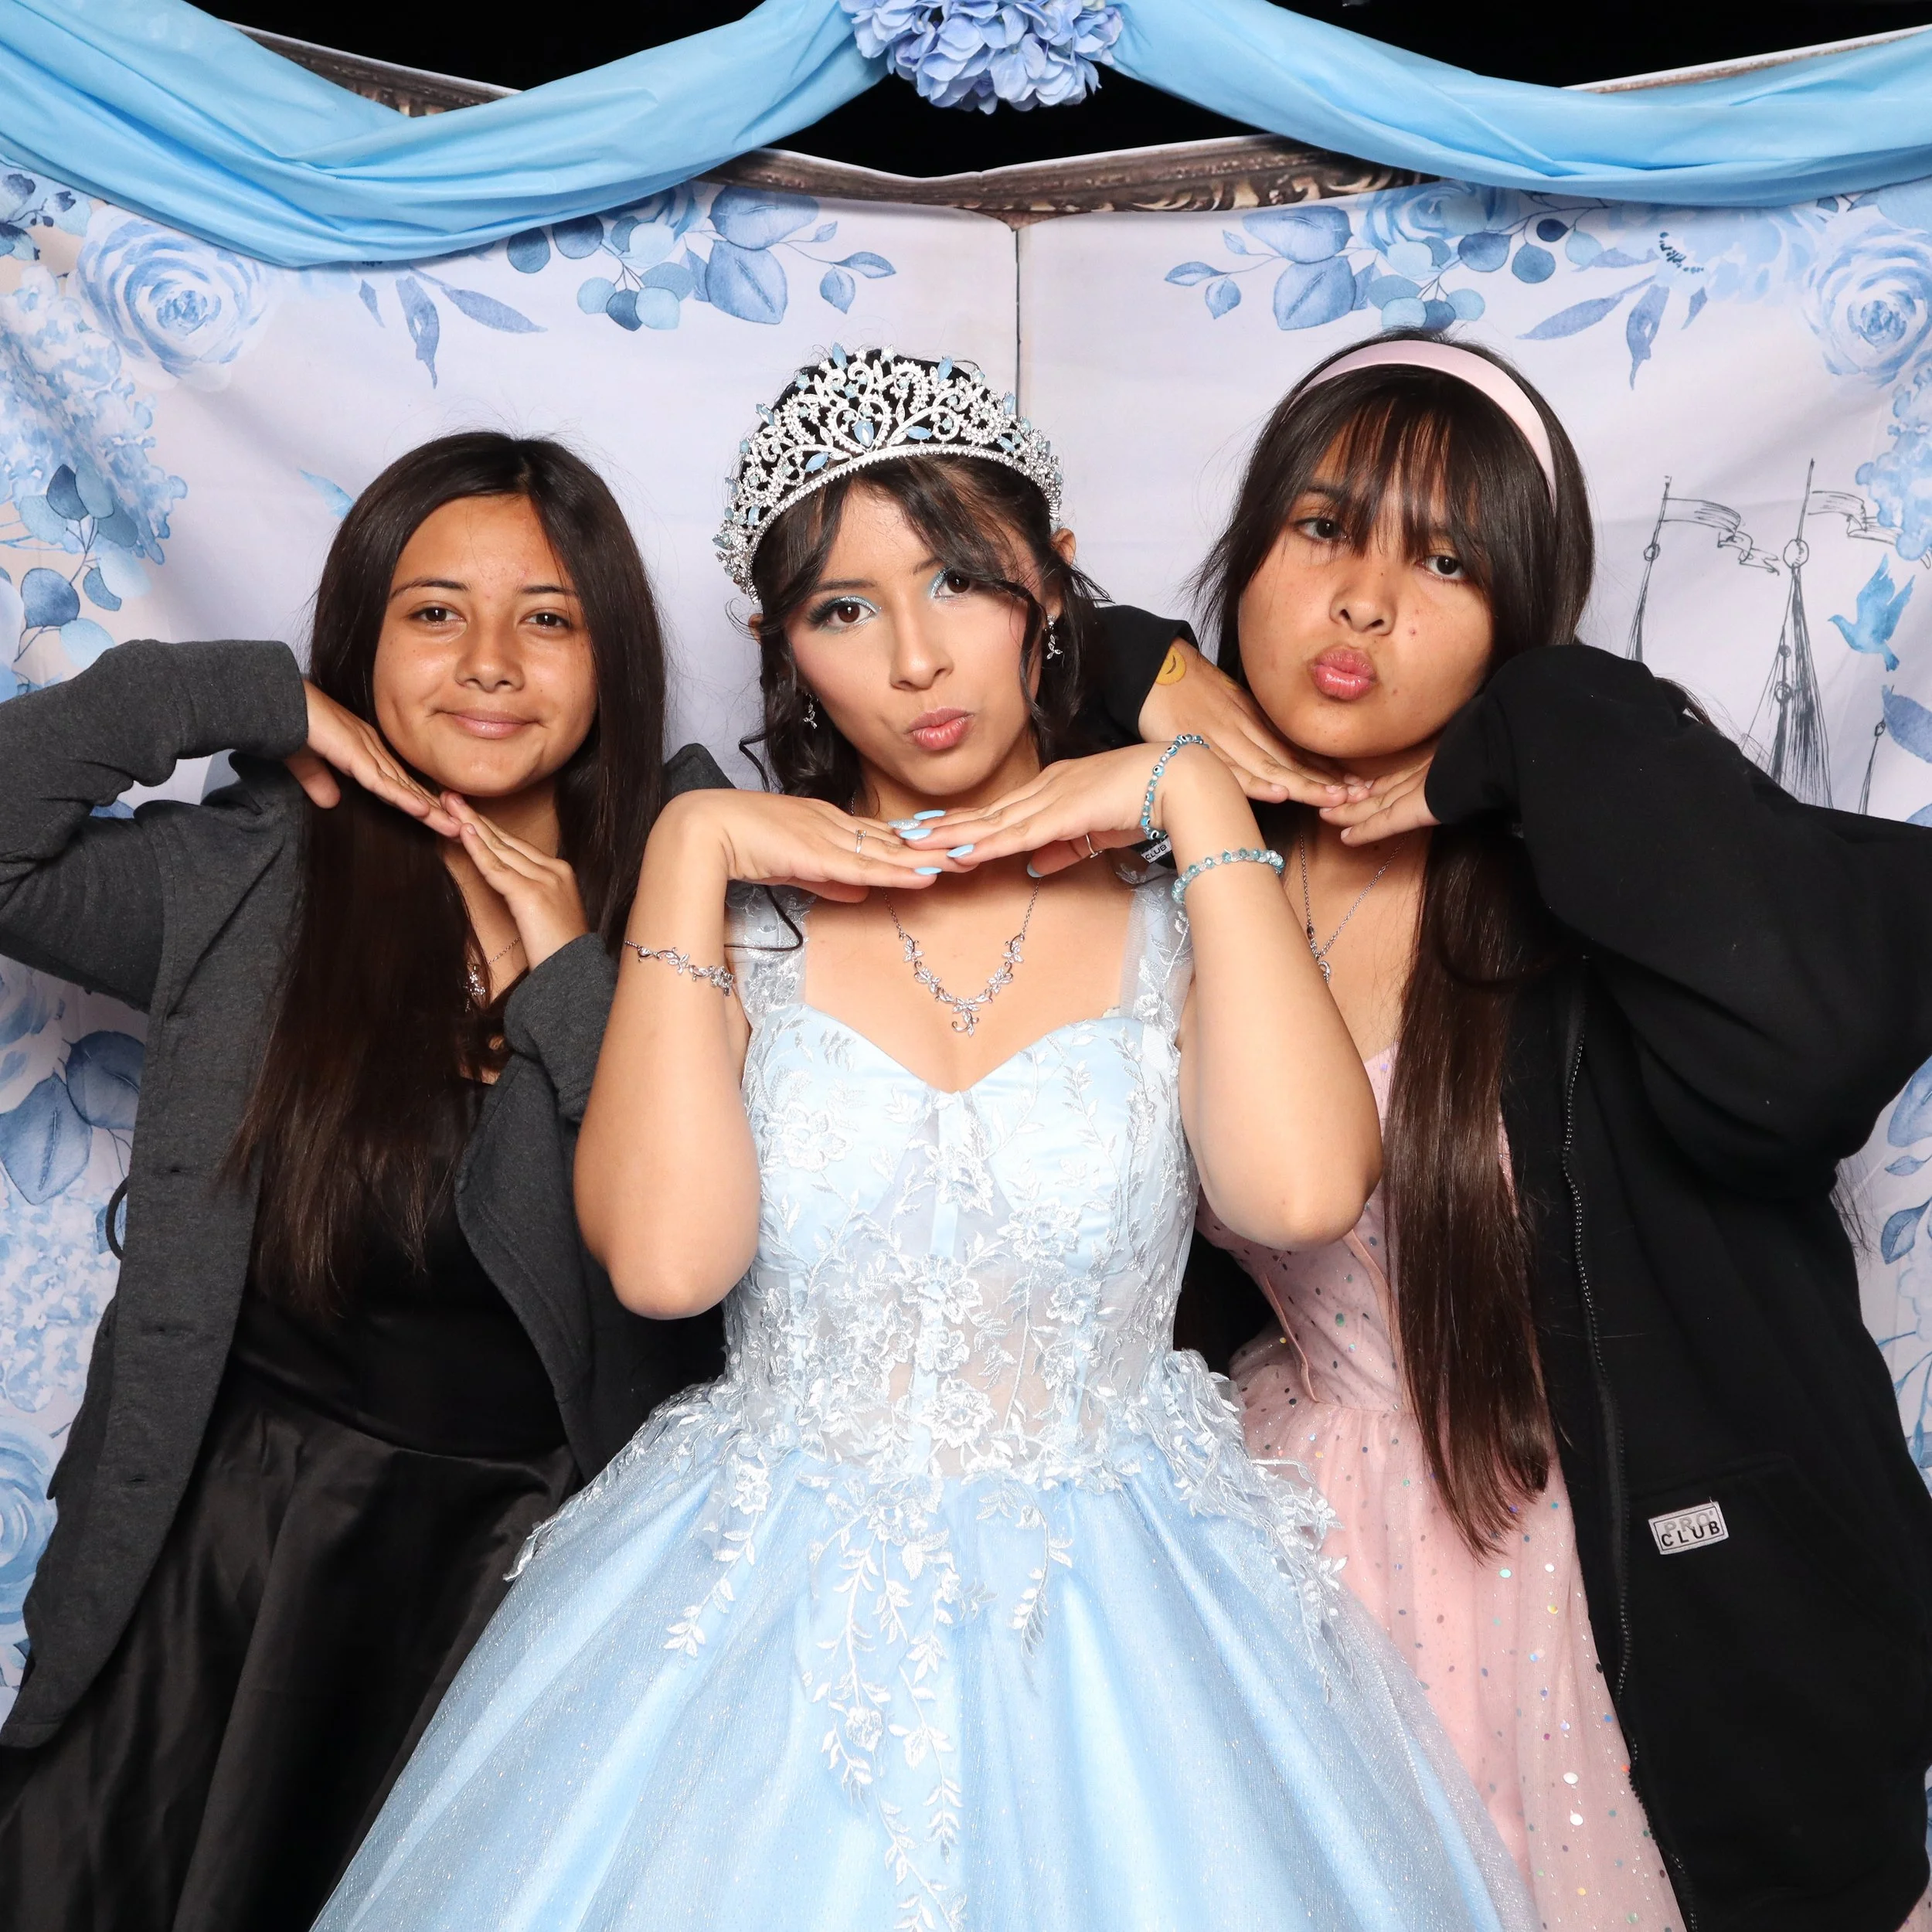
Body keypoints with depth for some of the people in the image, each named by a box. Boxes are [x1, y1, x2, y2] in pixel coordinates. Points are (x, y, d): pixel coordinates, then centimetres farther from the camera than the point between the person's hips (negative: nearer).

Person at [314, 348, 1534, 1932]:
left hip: (1116, 1615, 0)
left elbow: (1303, 1189, -22)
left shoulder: (1175, 905, -2)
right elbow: (664, 1255, -16)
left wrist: (1200, 800, -14)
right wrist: (687, 852, -13)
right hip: (769, 1610, 1)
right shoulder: (742, 907, 0)